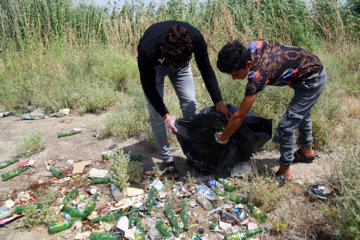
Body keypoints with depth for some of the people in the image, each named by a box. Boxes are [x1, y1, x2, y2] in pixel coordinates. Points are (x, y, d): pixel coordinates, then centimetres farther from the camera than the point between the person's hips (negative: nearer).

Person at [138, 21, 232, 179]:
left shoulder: (195, 38, -37)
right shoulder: (147, 51, -43)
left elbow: (206, 71, -20)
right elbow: (148, 86, -26)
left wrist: (219, 102, -22)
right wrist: (166, 115, -30)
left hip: (181, 60, 3)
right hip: (154, 66, -2)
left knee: (190, 105, -3)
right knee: (156, 114, -10)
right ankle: (167, 160, 5)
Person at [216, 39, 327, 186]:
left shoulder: (258, 76, -34)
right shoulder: (253, 47, -13)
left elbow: (239, 116, -28)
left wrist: (222, 138, -16)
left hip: (313, 81, -10)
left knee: (286, 126, -10)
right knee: (301, 114, 28)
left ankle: (284, 172, 7)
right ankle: (307, 151, 51)